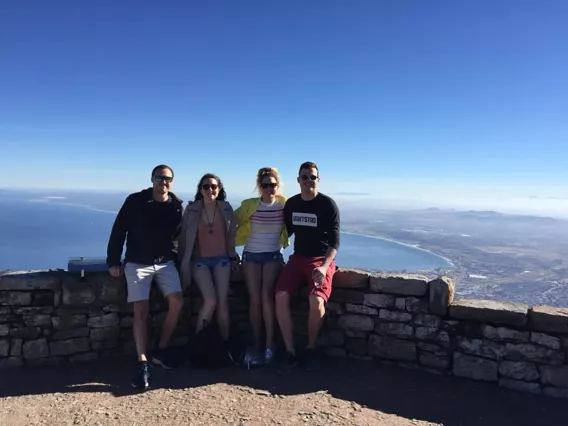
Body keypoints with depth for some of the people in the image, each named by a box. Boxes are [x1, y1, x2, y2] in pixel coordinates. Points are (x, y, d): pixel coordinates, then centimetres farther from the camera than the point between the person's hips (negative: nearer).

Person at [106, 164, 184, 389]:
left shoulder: (177, 205, 1)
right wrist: (113, 261, -7)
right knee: (140, 310, -9)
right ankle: (142, 363, -2)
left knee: (177, 302, -11)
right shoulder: (135, 201, -7)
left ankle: (161, 350, 9)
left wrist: (177, 257, 8)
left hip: (165, 263, 3)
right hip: (137, 264, -2)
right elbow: (118, 231, -4)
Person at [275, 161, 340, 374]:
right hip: (298, 257, 4)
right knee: (281, 296, -20)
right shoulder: (291, 204, 6)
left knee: (316, 300, -28)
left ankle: (310, 349, -2)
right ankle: (290, 352, -8)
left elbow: (334, 242, -12)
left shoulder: (328, 204, -9)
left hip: (322, 259, -4)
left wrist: (324, 266, -27)